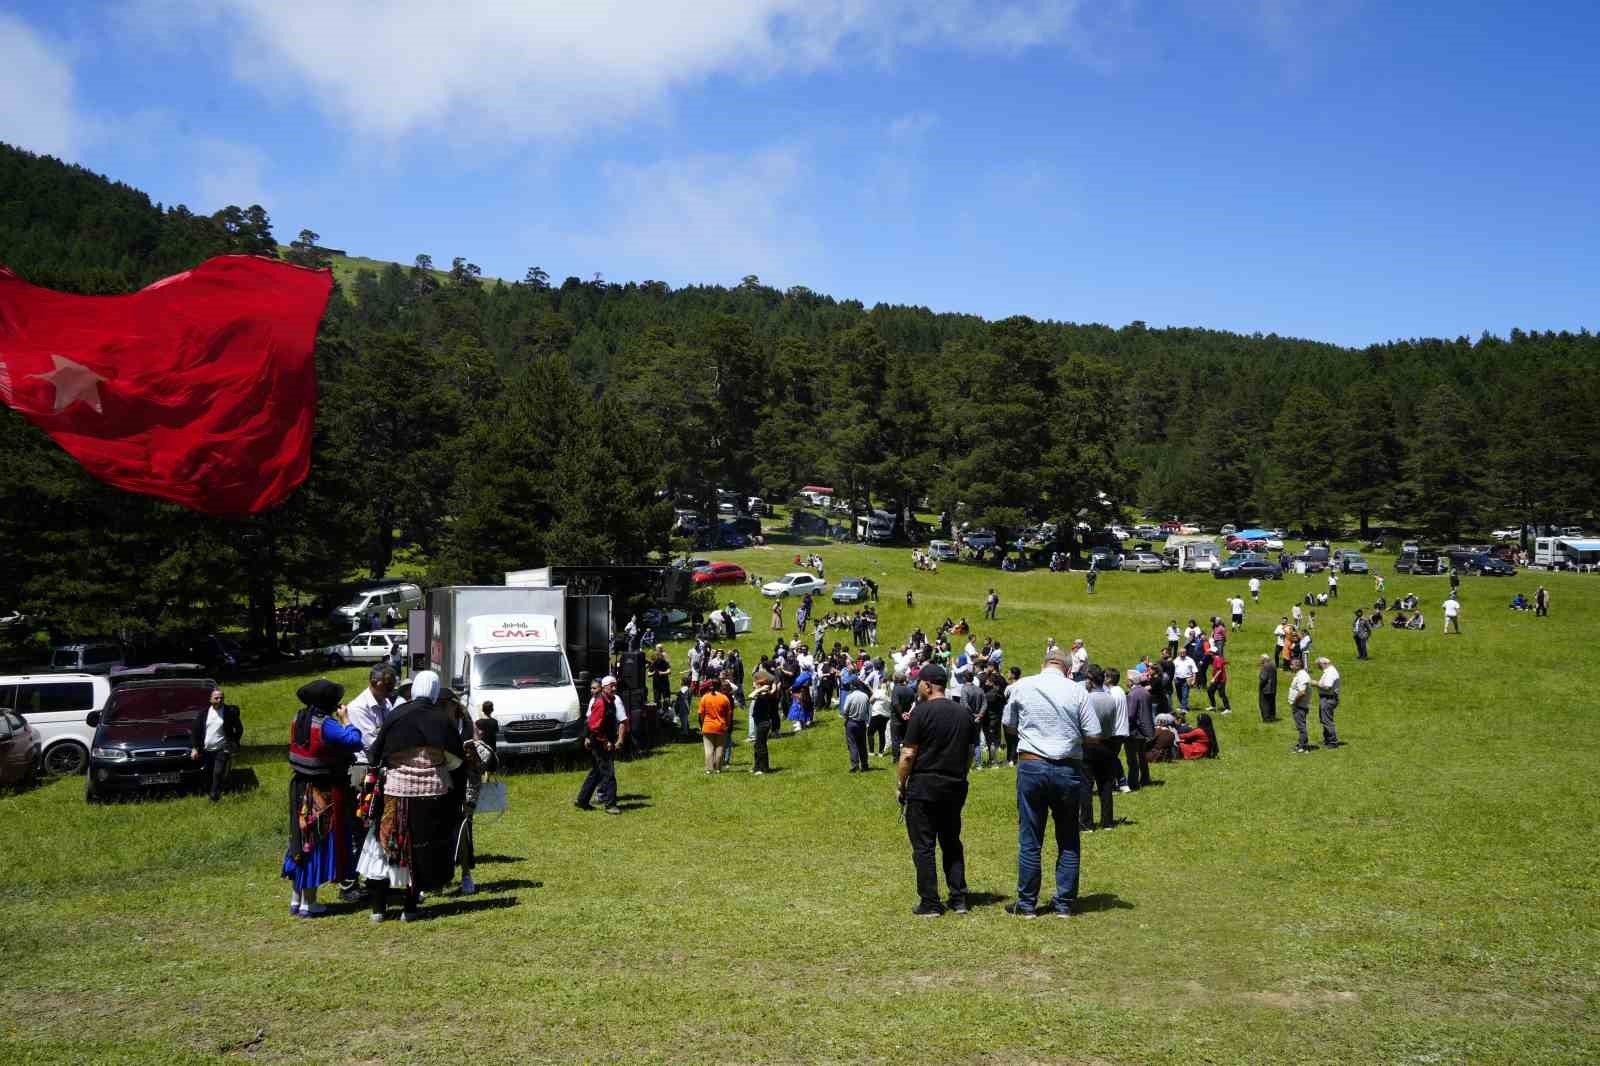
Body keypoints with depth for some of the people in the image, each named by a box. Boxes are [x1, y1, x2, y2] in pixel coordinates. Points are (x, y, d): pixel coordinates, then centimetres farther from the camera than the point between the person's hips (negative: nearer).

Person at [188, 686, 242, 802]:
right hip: (206, 750, 4)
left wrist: (234, 744, 0)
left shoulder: (230, 712, -5)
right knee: (209, 774, 10)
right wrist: (194, 748, 1)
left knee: (218, 774, -11)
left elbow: (239, 729, 4)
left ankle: (214, 798, -5)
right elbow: (195, 730, 7)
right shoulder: (204, 712, 3)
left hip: (222, 750, -4)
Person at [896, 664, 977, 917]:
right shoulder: (964, 713, 6)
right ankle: (959, 899, 15)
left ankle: (930, 903, 3)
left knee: (923, 846, 2)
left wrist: (899, 785, -3)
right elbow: (970, 751, 10)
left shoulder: (921, 712, -12)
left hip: (924, 786, -6)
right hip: (955, 787, 6)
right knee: (952, 843, 16)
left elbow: (908, 755, -13)